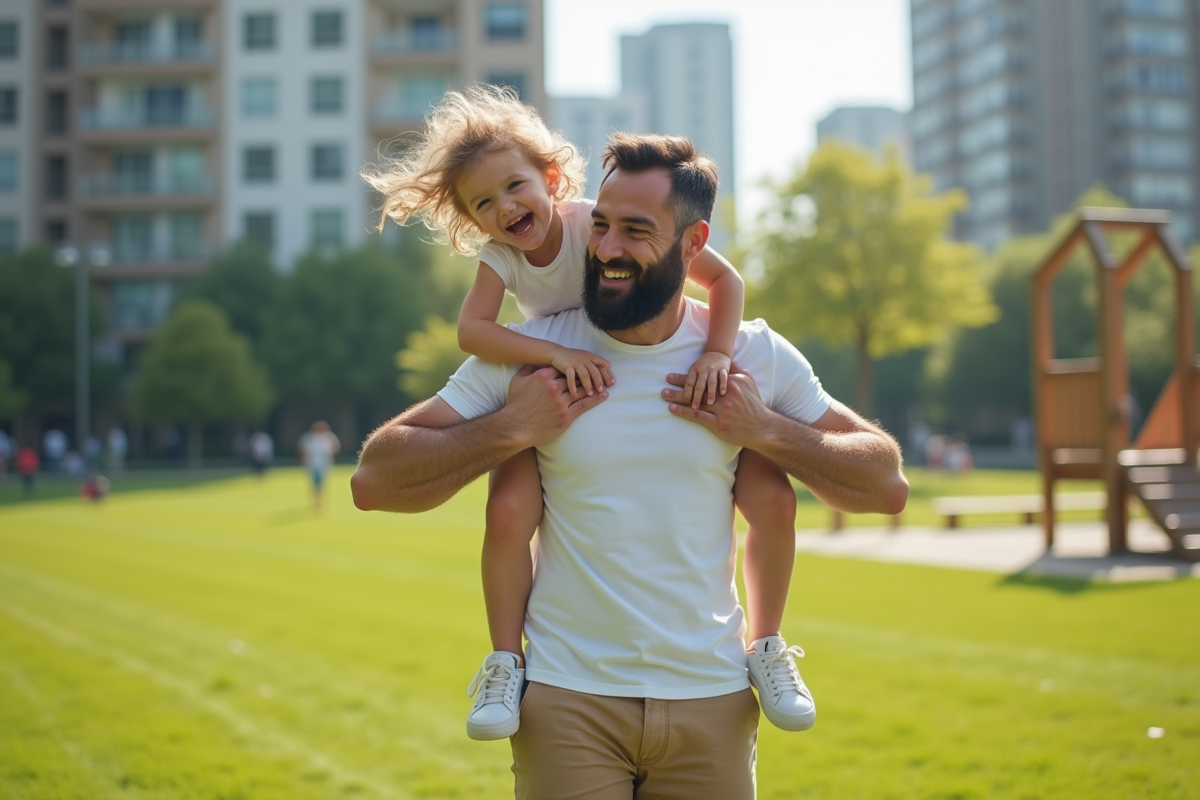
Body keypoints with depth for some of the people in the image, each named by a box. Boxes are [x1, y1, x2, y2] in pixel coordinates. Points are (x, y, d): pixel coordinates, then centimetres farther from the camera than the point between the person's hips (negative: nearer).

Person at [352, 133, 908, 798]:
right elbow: (372, 481, -8)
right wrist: (511, 427, -18)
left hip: (711, 699, 2)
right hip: (568, 700, -1)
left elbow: (887, 487, 2)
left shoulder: (753, 356, -1)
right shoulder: (528, 354, -6)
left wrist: (764, 429, -10)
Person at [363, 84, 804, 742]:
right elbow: (471, 329, -28)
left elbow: (724, 278, -17)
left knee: (773, 498, -19)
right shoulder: (499, 260, -9)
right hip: (561, 405, 1)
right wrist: (558, 354, -41)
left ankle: (766, 647, 4)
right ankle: (505, 662, -8)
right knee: (507, 510, -30)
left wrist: (716, 353, -32)